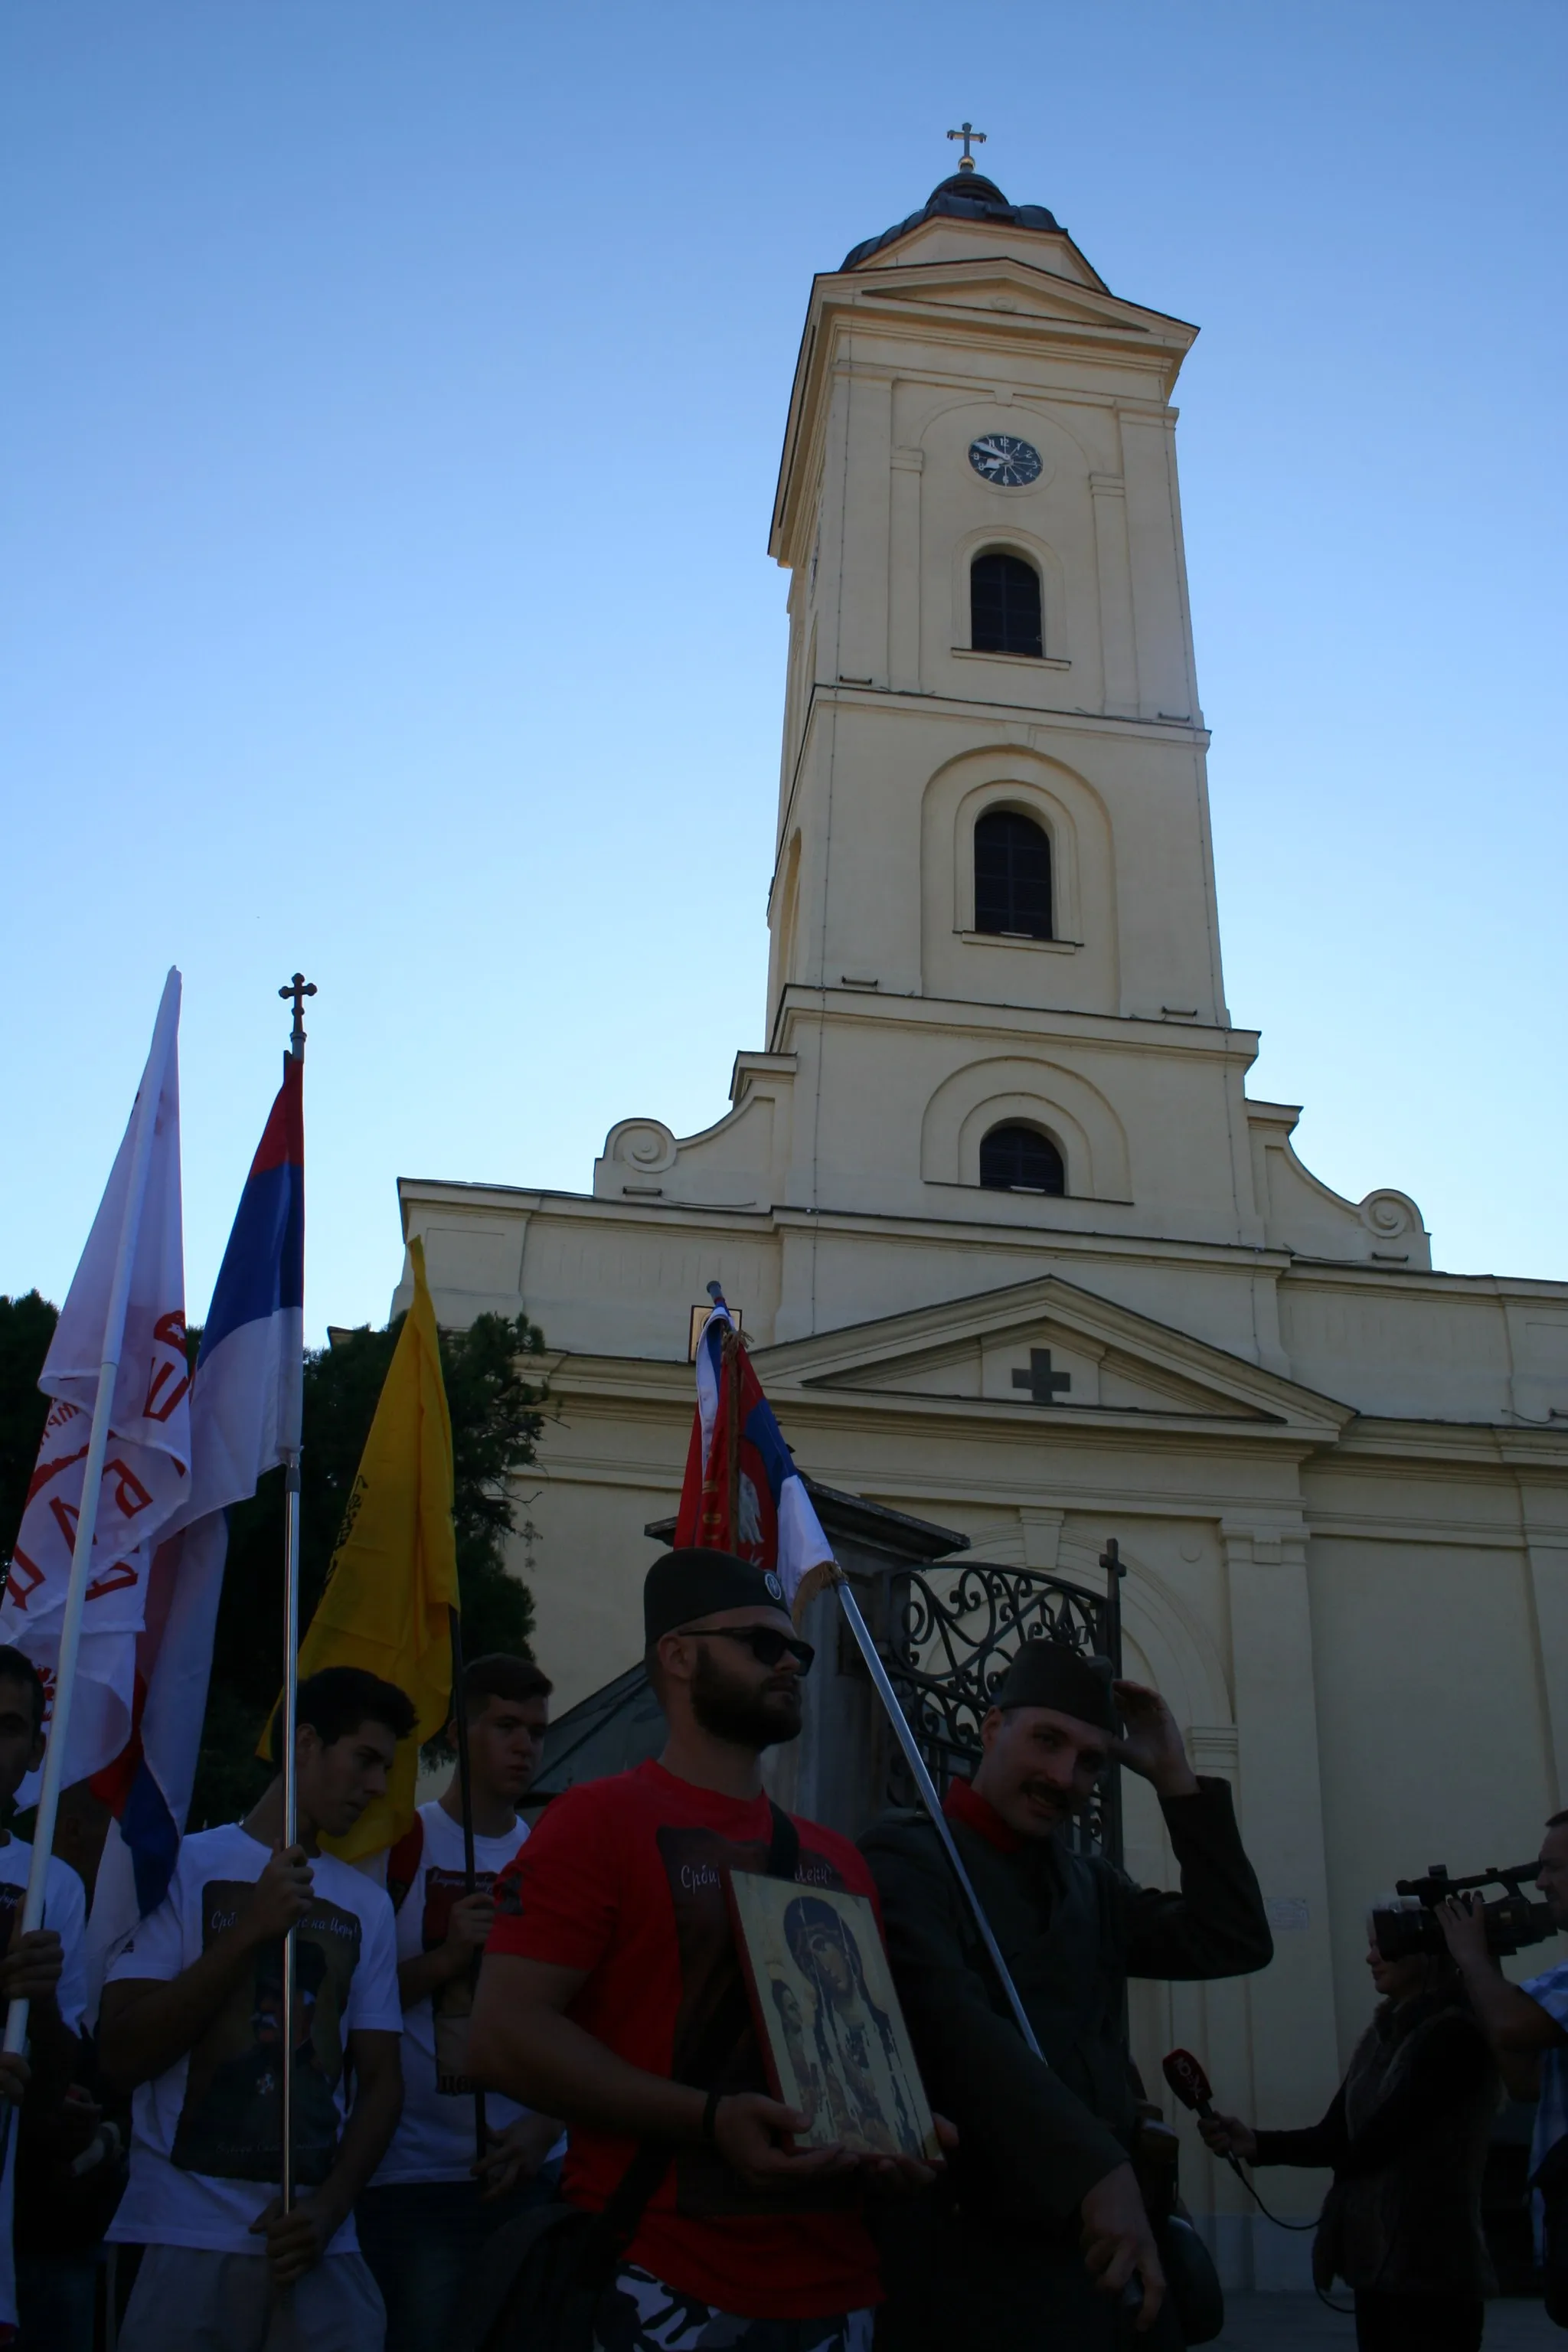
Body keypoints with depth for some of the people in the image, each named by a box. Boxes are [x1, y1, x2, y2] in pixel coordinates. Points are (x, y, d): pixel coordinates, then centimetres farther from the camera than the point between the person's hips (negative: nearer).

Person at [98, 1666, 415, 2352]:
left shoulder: (368, 1904, 9)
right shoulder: (183, 1867, -1)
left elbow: (381, 2078, 9)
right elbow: (121, 2057, -7)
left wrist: (328, 2207, -7)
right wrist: (250, 1930, -14)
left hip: (317, 2244, 3)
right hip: (189, 2238, -3)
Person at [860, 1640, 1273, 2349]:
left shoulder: (1090, 1884, 14)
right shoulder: (906, 1855, -8)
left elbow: (1234, 1943, 7)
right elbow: (956, 2024, -22)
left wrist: (1175, 1778, 3)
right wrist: (1097, 2171, -31)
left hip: (1102, 2242, 7)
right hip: (976, 2252, -7)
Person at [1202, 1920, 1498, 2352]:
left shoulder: (1456, 2033, -13)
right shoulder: (1381, 2035, 12)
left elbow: (1382, 2136, -16)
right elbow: (1334, 2137, 8)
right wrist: (1255, 2143, -8)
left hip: (1431, 2265, -7)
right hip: (1377, 2254, 7)